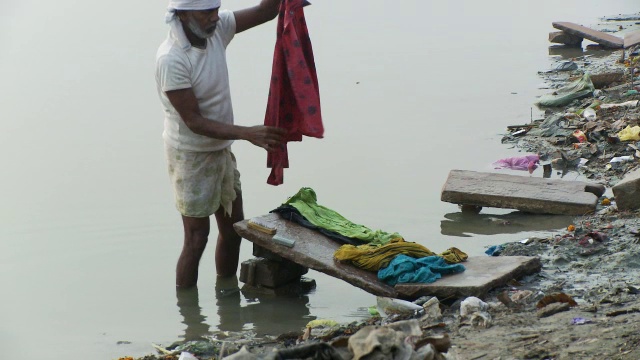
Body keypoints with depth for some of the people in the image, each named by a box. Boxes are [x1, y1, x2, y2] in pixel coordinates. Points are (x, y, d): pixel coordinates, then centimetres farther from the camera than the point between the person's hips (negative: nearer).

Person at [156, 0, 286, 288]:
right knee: (196, 237, -2)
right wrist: (248, 134, -34)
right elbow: (194, 121, -27)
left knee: (233, 228, 16)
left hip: (221, 148, 8)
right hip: (191, 156, -8)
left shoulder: (216, 28, -7)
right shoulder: (171, 59, -27)